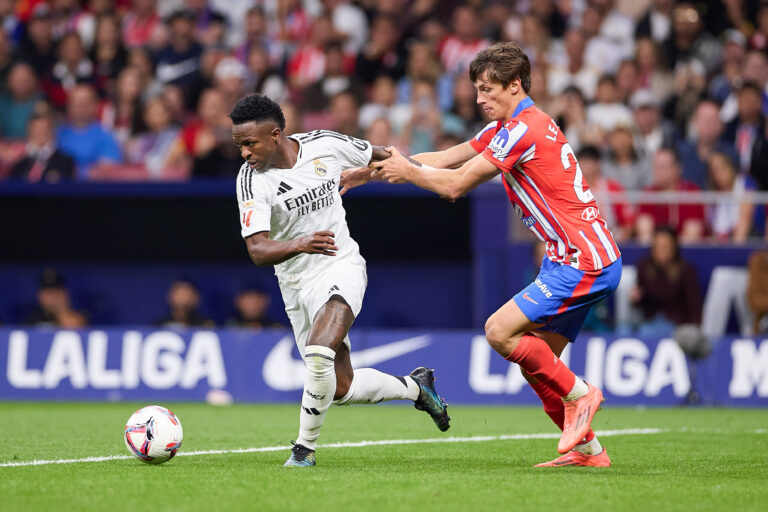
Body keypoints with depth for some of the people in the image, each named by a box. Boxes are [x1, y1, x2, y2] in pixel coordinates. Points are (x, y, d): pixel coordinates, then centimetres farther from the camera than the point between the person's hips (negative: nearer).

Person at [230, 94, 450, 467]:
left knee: (319, 352, -28)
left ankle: (305, 447, -12)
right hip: (296, 282, 2)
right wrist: (301, 245, -43)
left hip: (341, 266, -2)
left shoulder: (325, 145, -11)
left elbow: (380, 157, 9)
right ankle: (414, 387, 31)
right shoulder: (251, 180, -15)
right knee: (341, 388, 4)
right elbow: (257, 250, -24)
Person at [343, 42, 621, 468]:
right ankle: (588, 449, 12)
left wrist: (407, 171, 2)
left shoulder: (524, 129, -16)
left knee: (500, 331, -15)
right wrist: (366, 173, 16)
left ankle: (577, 393, -2)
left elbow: (454, 185, -13)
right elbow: (441, 160, 19)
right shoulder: (506, 128, 16)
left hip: (584, 261, -10)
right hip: (576, 259, 10)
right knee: (535, 358, 8)